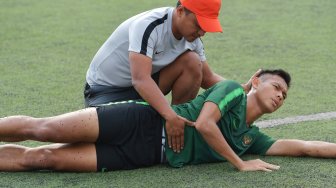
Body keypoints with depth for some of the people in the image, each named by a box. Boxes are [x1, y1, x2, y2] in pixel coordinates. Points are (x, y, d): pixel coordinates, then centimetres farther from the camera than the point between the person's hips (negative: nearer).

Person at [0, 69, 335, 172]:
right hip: (143, 121, -4)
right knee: (43, 128, -16)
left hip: (143, 155, 4)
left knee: (45, 157, -8)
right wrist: (240, 164, -8)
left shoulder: (250, 138, 20)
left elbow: (298, 146, 22)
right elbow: (204, 124, -13)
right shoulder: (232, 90, 2)